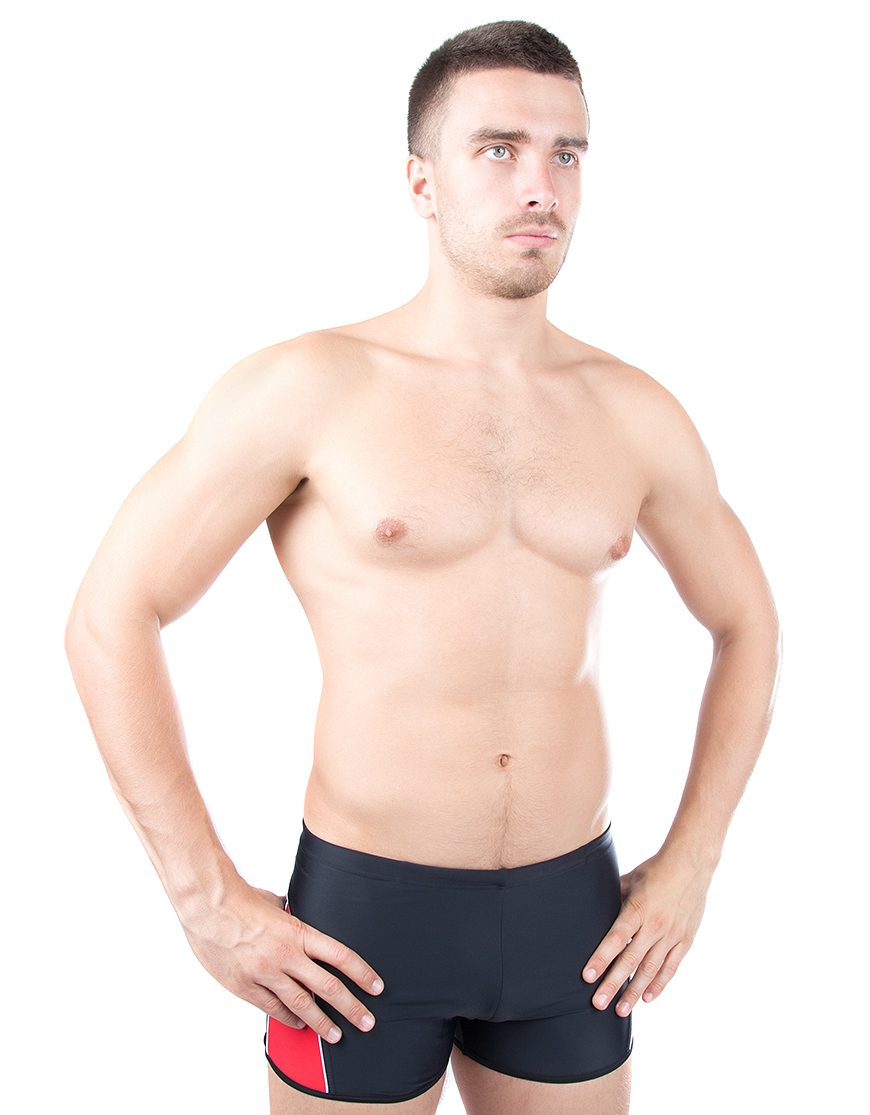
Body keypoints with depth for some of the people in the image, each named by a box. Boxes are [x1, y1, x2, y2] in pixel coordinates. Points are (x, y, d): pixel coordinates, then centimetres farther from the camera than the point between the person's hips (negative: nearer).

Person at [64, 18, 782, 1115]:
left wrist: (689, 863, 7)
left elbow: (747, 625, 14)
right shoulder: (306, 388, -10)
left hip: (575, 913, 4)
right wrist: (207, 898, -11)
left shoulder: (635, 413, 1)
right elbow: (110, 616, -9)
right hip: (364, 916, -3)